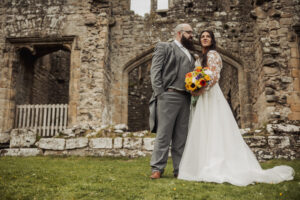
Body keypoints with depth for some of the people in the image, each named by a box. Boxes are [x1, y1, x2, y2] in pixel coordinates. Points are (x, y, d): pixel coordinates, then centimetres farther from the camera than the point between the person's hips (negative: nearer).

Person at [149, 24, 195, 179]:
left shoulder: (190, 55, 26)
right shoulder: (164, 47, 8)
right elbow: (155, 70, -2)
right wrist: (160, 93, -12)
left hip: (185, 99, 6)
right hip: (168, 96, -6)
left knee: (181, 136, 6)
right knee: (163, 134, -6)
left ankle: (180, 170, 11)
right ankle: (157, 168, 0)